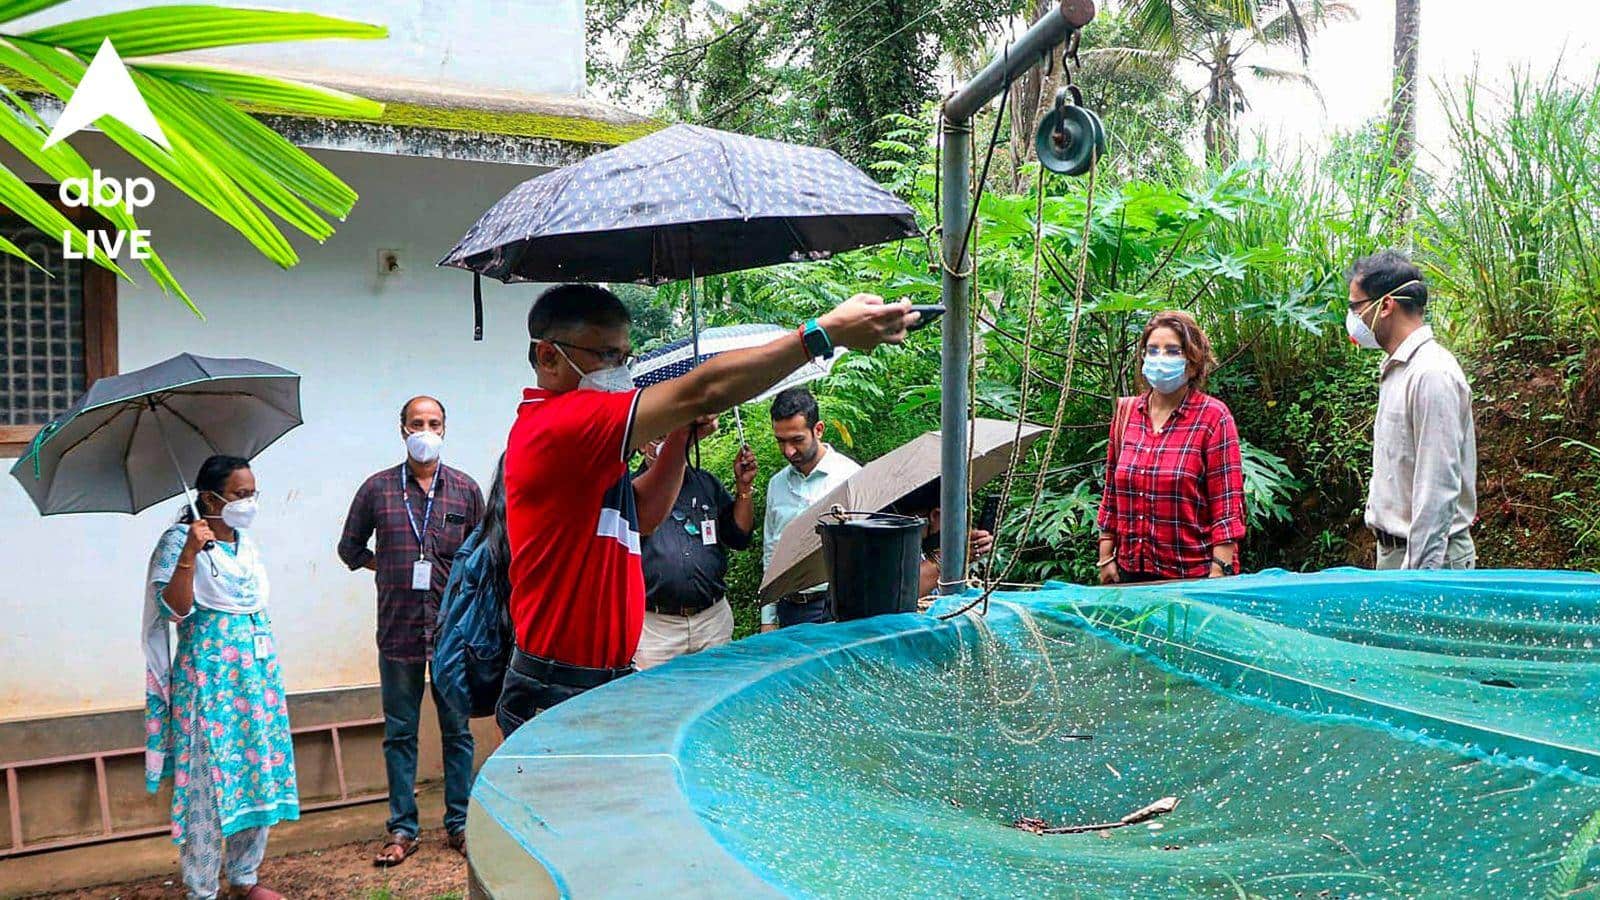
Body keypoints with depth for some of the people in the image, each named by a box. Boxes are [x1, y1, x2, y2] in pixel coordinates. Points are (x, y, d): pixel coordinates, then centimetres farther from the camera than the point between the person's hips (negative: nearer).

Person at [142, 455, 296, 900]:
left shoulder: (246, 543, 12)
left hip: (258, 670, 7)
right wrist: (189, 555, -29)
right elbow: (175, 609, -17)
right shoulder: (179, 540, -8)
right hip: (209, 675, -7)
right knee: (209, 779, -4)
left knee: (260, 775, 9)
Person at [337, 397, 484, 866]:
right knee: (399, 733, 8)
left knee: (457, 730, 7)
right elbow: (350, 549, 15)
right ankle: (403, 829, 17)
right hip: (398, 628, 0)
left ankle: (460, 823, 18)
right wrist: (390, 568, 6)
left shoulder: (465, 489, 4)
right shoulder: (377, 488, 4)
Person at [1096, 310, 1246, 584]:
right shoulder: (1126, 412, 7)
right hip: (1131, 571, 4)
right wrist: (1106, 557, 9)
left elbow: (1227, 504, -10)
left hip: (1194, 575, -4)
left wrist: (1219, 574, -15)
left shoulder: (1213, 416, -6)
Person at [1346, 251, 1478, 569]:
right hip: (1393, 549, 9)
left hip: (1429, 557, -9)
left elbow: (1438, 489, -21)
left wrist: (1421, 572, -22)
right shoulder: (1395, 369, 13)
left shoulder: (1431, 373, -17)